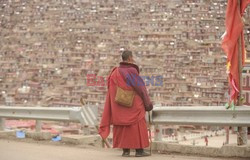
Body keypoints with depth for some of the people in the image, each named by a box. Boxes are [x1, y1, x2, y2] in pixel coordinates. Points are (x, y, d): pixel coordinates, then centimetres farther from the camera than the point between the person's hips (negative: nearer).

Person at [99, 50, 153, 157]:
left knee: (123, 126, 8)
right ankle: (139, 150, -1)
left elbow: (111, 89, 9)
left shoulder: (116, 72, 6)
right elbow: (140, 88, -10)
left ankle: (125, 150, 5)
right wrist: (147, 103, -1)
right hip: (133, 104, -6)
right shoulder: (132, 71, -13)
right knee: (137, 126, -1)